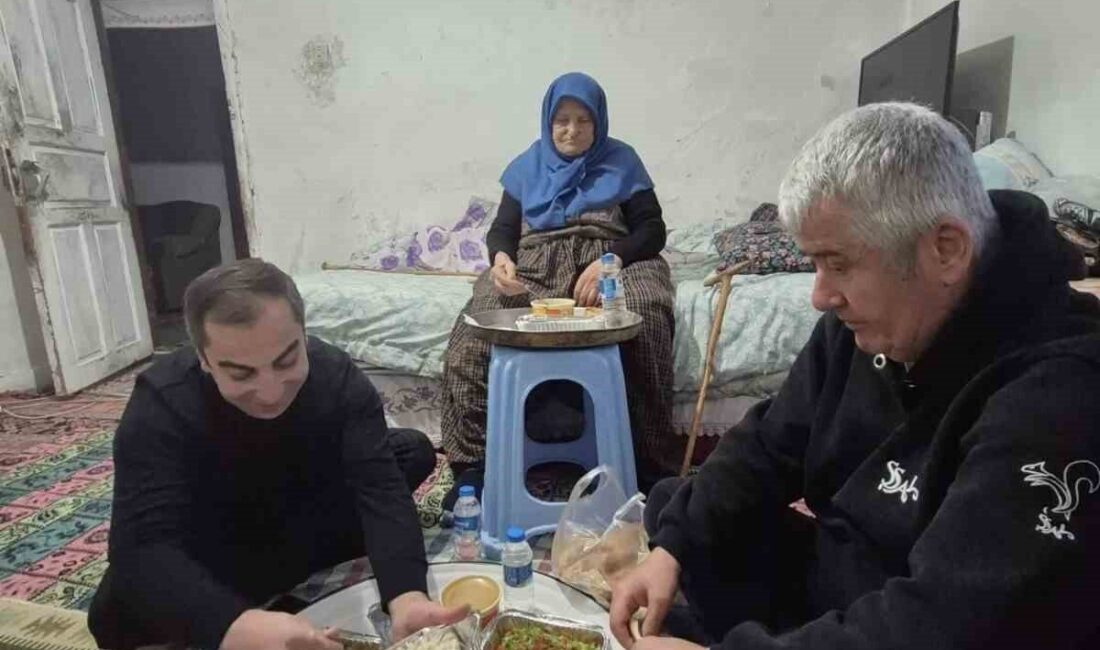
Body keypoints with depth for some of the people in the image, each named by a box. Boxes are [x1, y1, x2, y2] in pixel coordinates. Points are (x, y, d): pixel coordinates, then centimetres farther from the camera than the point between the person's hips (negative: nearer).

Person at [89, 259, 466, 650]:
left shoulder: (338, 377, -27)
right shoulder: (159, 405, -32)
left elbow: (380, 486, -35)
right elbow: (141, 547, -42)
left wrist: (407, 597, -54)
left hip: (305, 522, 3)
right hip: (210, 550, -2)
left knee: (414, 453, -12)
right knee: (119, 613, -30)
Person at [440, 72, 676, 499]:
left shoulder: (621, 161, 13)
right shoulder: (527, 166, 19)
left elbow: (652, 231, 5)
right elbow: (502, 229, 13)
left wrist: (608, 261, -17)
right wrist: (501, 258, -13)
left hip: (609, 263, -1)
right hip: (535, 265, 2)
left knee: (646, 318, -36)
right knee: (472, 331, -28)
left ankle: (649, 465, -26)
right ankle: (471, 465, -22)